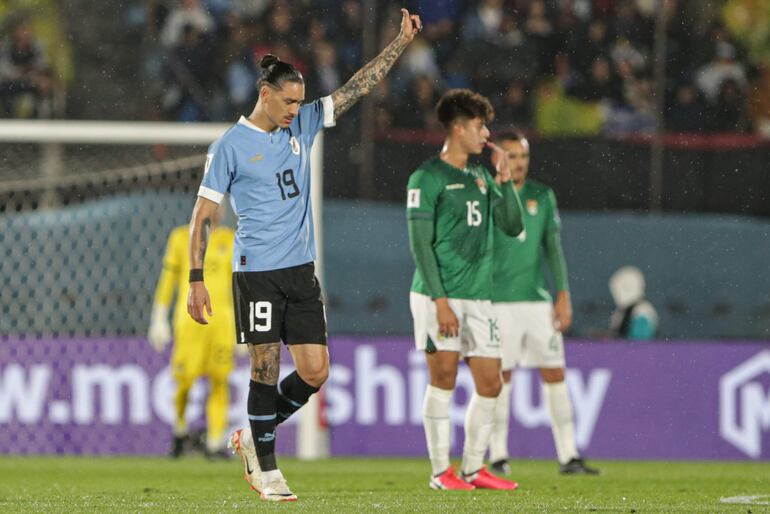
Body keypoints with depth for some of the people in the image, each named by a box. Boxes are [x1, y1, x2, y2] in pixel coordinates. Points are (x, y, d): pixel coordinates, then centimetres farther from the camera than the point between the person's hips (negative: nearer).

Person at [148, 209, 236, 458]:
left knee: (219, 380, -6)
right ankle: (179, 430, 18)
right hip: (189, 315, -1)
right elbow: (167, 279, 7)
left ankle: (215, 443, -3)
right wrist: (159, 319, 2)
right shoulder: (181, 237, 7)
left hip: (222, 318, 2)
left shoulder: (231, 240, 12)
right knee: (185, 379, -6)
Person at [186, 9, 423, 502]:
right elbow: (203, 215, -4)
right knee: (266, 369, -3)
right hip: (257, 272, -6)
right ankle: (266, 467, 8)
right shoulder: (231, 146, -5)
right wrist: (196, 280, -9)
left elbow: (357, 88, 11)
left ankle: (255, 436, 20)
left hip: (301, 271, 6)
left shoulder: (302, 126, 10)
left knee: (315, 372, -1)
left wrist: (401, 42, 5)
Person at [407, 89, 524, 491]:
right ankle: (441, 471, 2)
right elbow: (420, 244, -11)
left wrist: (504, 179, 2)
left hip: (478, 296, 7)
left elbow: (513, 226, 13)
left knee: (490, 384, 4)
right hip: (438, 296, -7)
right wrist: (440, 301, -17)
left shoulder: (480, 176, 16)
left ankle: (473, 468, 15)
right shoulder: (427, 178, -6)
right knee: (443, 378, -5)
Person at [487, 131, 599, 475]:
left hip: (538, 300, 3)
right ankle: (498, 456, 7)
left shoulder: (542, 197, 9)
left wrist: (563, 296, 4)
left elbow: (554, 248, 10)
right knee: (501, 377, -2)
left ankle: (568, 456, 2)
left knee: (555, 375, 0)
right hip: (499, 302, -3)